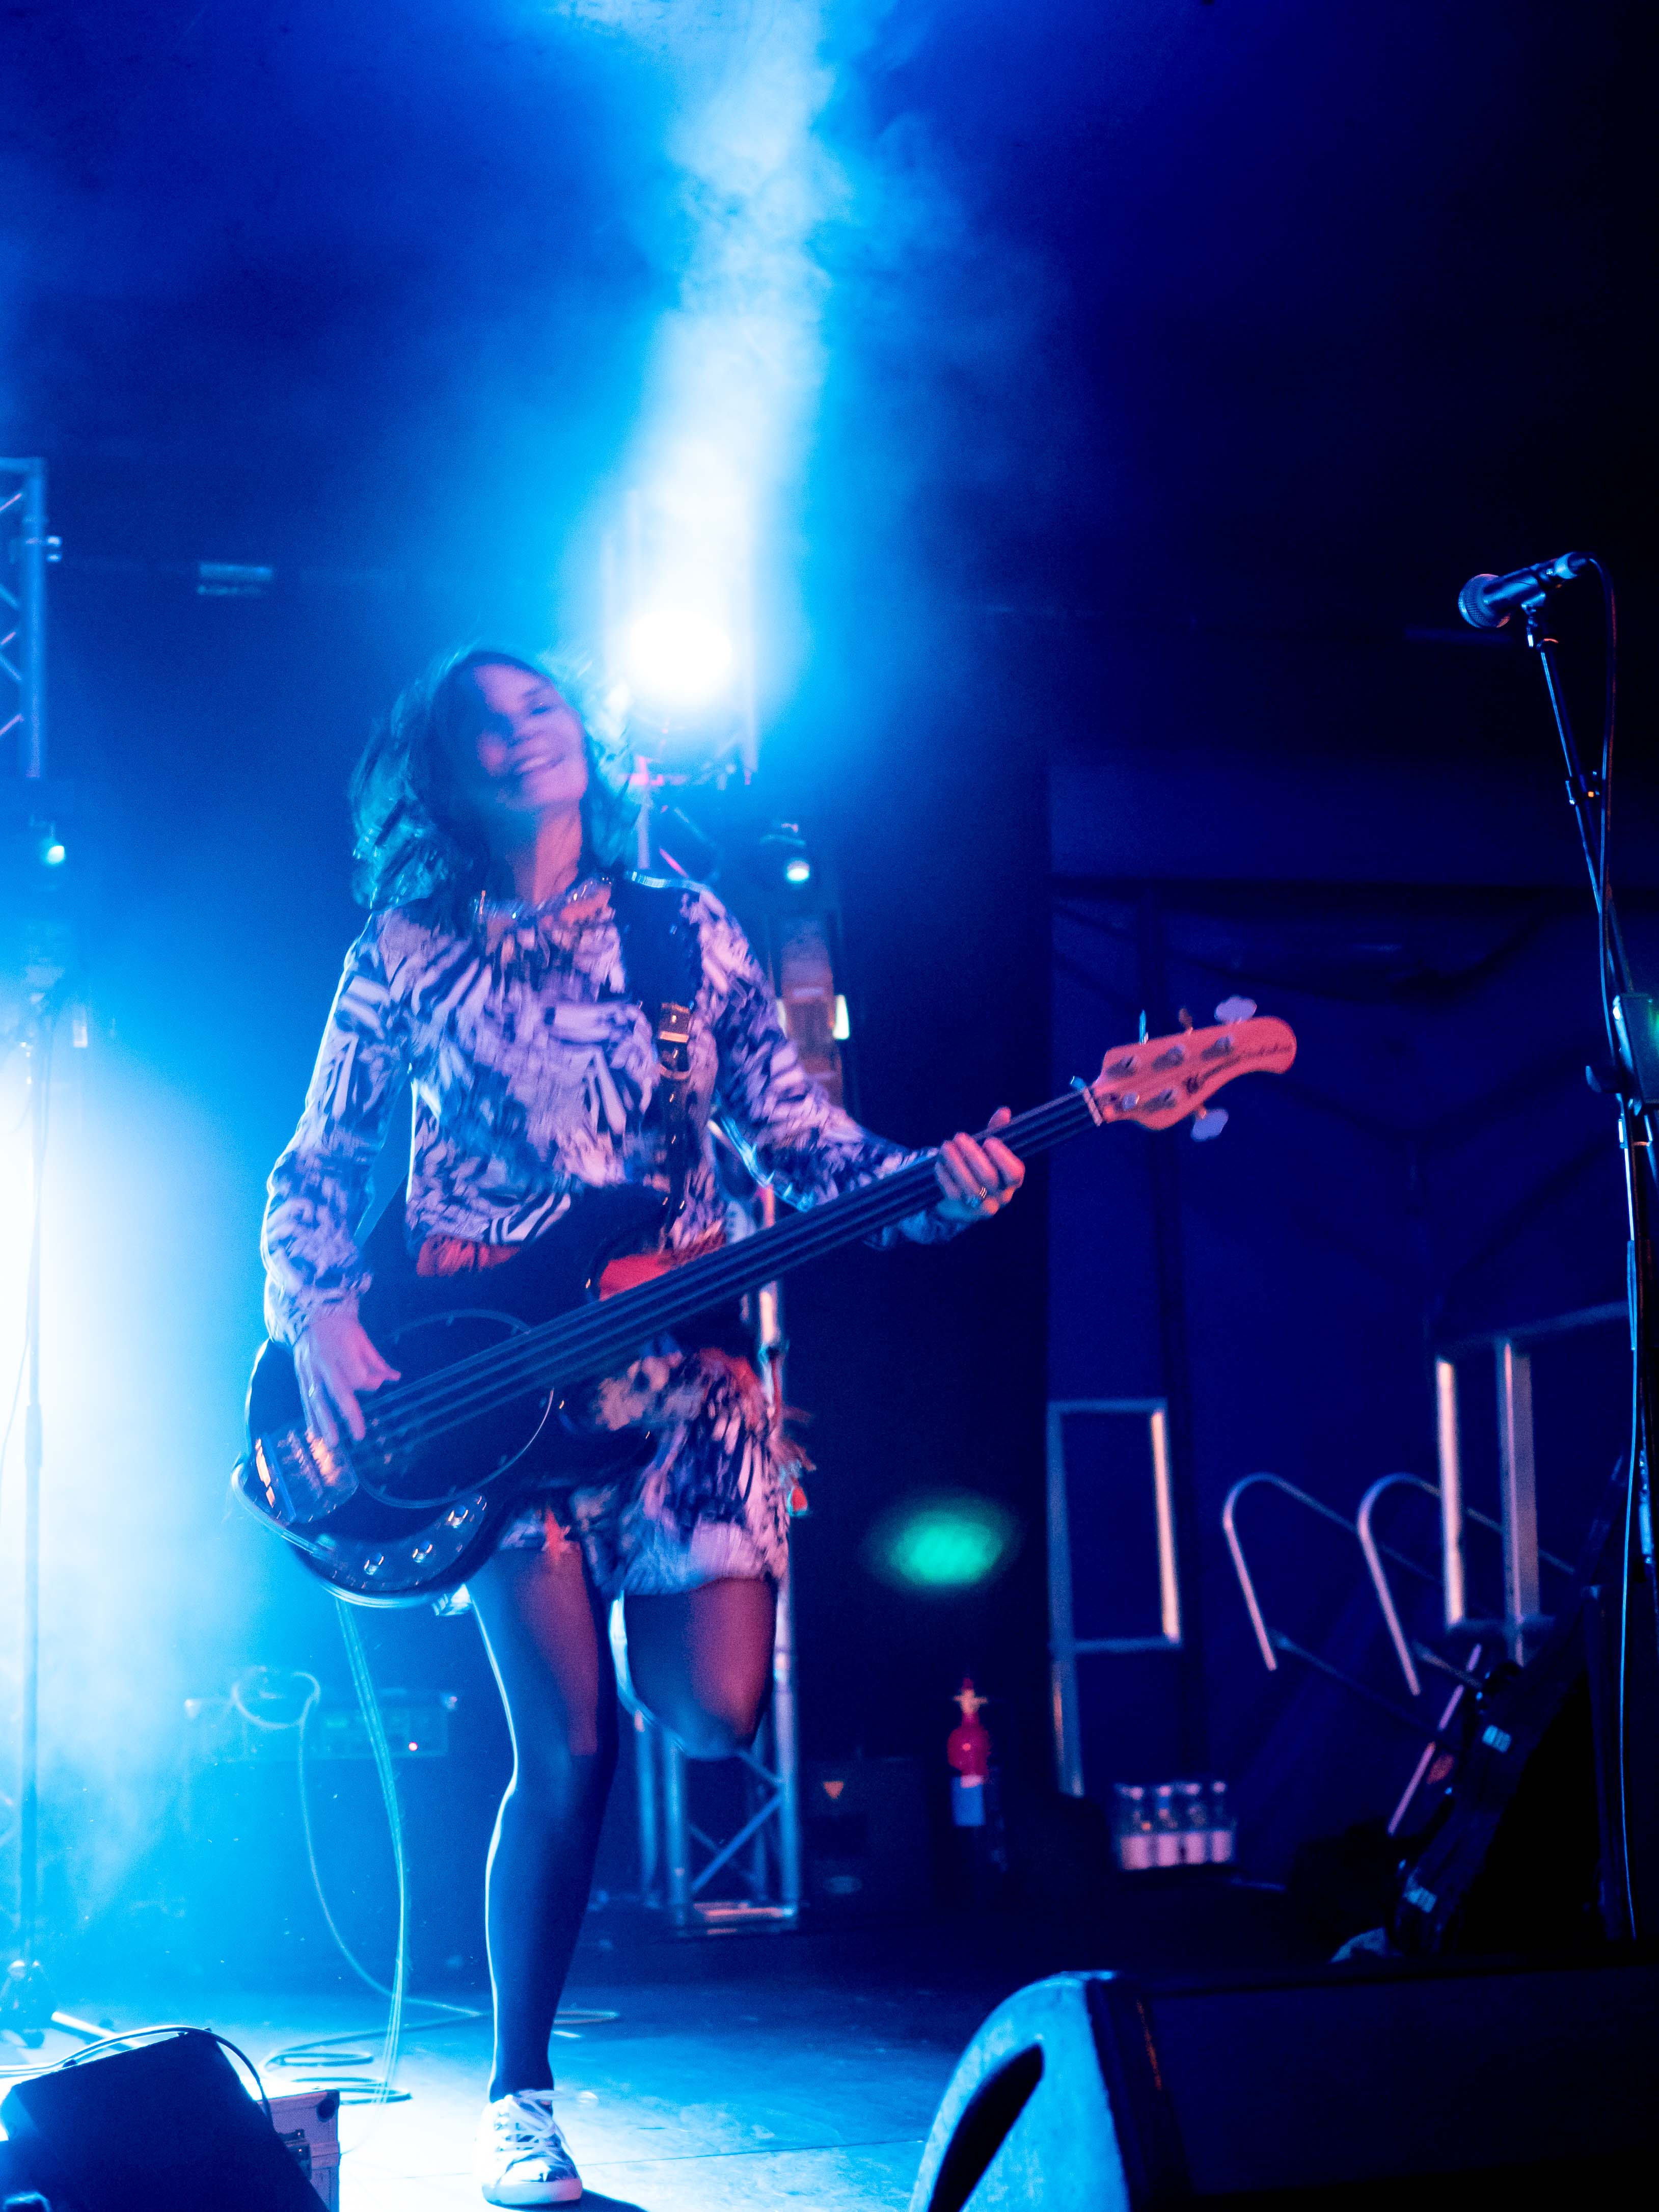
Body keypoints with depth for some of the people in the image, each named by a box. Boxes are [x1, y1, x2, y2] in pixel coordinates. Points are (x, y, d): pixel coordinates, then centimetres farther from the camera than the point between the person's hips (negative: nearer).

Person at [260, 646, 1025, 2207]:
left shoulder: (688, 930, 11)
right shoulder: (407, 951, 6)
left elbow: (798, 1136, 6)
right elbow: (311, 1175, 8)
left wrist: (931, 1189, -11)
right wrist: (317, 1319, -9)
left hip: (677, 1363, 3)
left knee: (716, 1713, -9)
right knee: (571, 1749, -9)